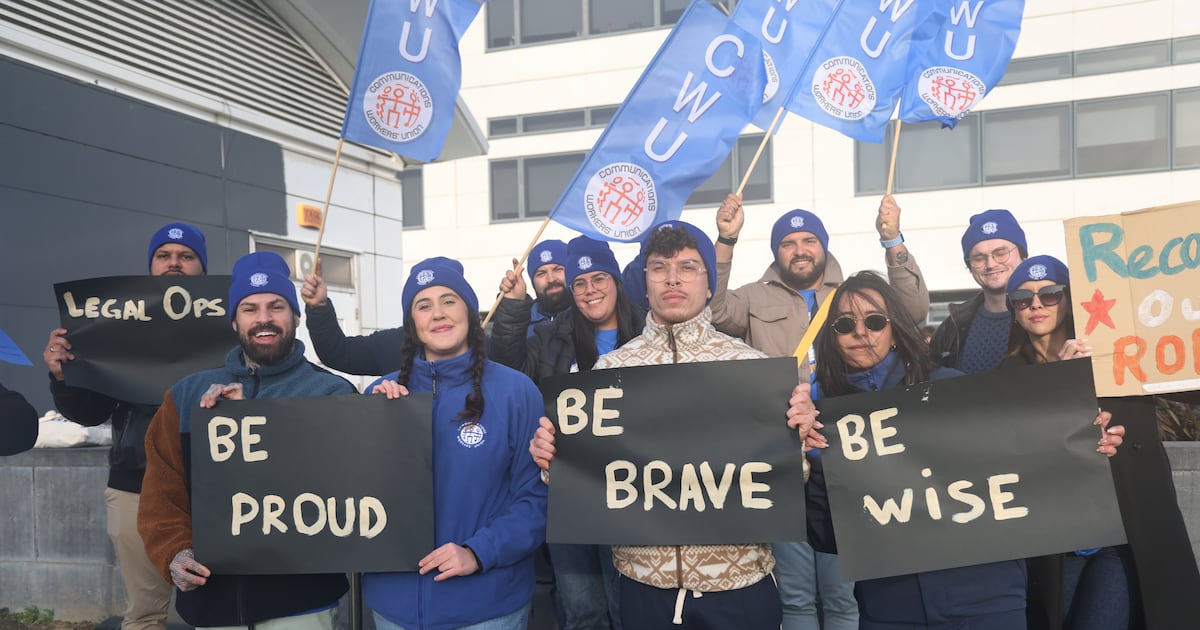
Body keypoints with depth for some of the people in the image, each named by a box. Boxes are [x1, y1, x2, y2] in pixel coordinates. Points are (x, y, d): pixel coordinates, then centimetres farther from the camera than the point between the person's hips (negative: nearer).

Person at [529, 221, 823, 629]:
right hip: (645, 580, 1)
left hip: (739, 581, 0)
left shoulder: (750, 362, -3)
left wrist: (798, 433, -19)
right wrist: (552, 457, -14)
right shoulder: (610, 368, 0)